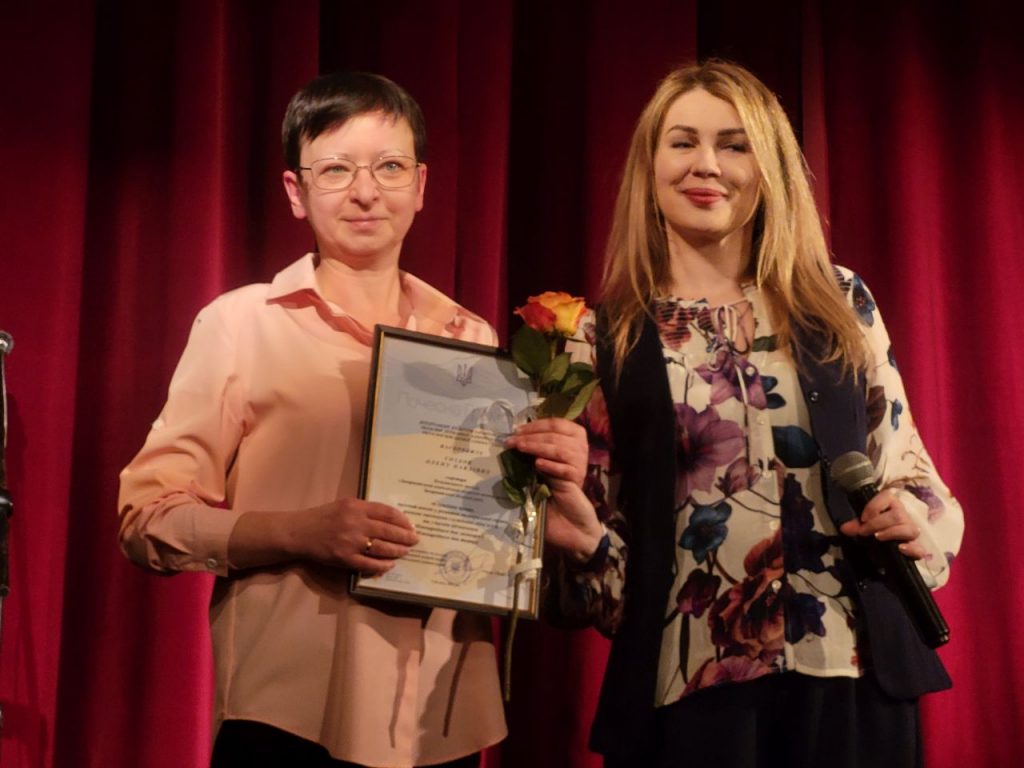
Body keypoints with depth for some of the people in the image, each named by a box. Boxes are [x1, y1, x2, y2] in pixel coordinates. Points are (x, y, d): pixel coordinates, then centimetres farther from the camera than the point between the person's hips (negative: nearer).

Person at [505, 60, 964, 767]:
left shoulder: (841, 306, 7)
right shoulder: (607, 337, 3)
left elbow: (907, 469, 12)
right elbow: (587, 524, 5)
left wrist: (919, 521, -9)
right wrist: (575, 529, -16)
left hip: (851, 674, 1)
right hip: (685, 688, -1)